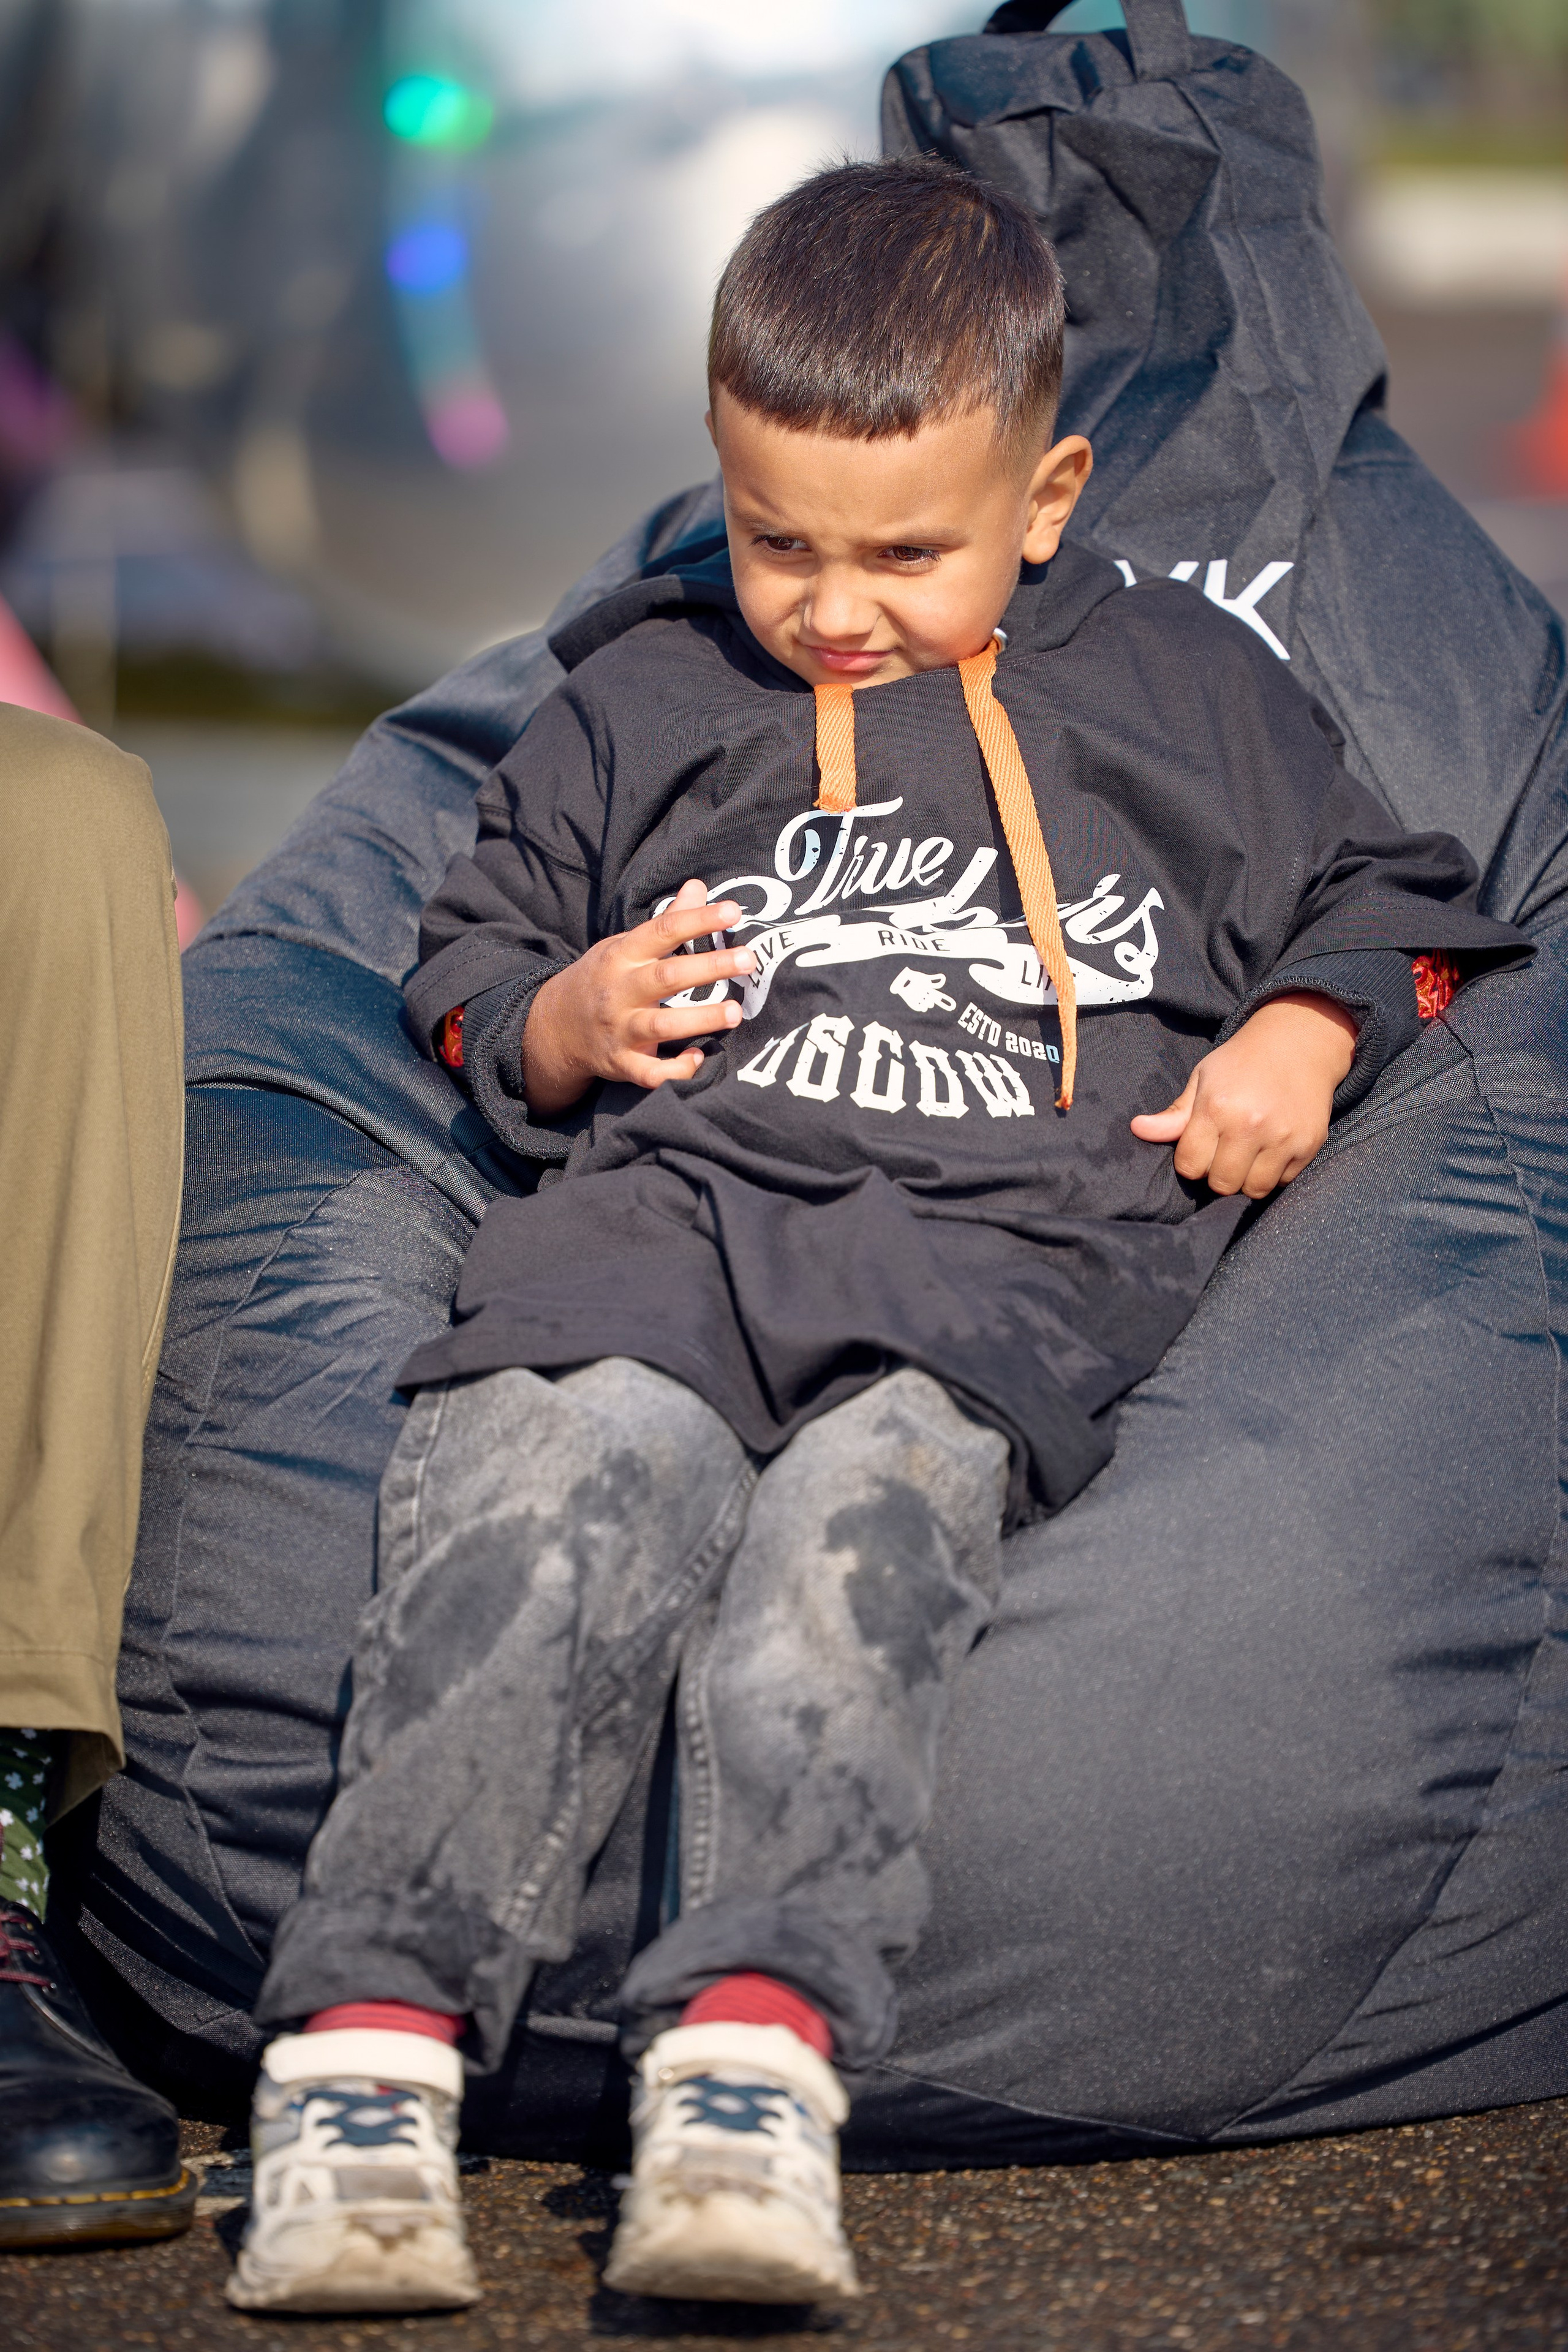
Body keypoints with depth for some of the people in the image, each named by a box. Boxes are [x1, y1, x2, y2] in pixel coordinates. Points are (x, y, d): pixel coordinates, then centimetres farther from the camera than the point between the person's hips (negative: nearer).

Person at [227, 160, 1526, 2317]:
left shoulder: (1189, 690, 22)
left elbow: (1387, 896, 31)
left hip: (1015, 1245, -1)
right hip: (676, 1193, 1)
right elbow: (468, 953, 32)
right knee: (573, 1456, -34)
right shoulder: (639, 702, 24)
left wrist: (1304, 1037, 10)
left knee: (871, 1495, -36)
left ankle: (760, 2038, -54)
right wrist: (561, 1020, 9)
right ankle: (375, 2027, -46)